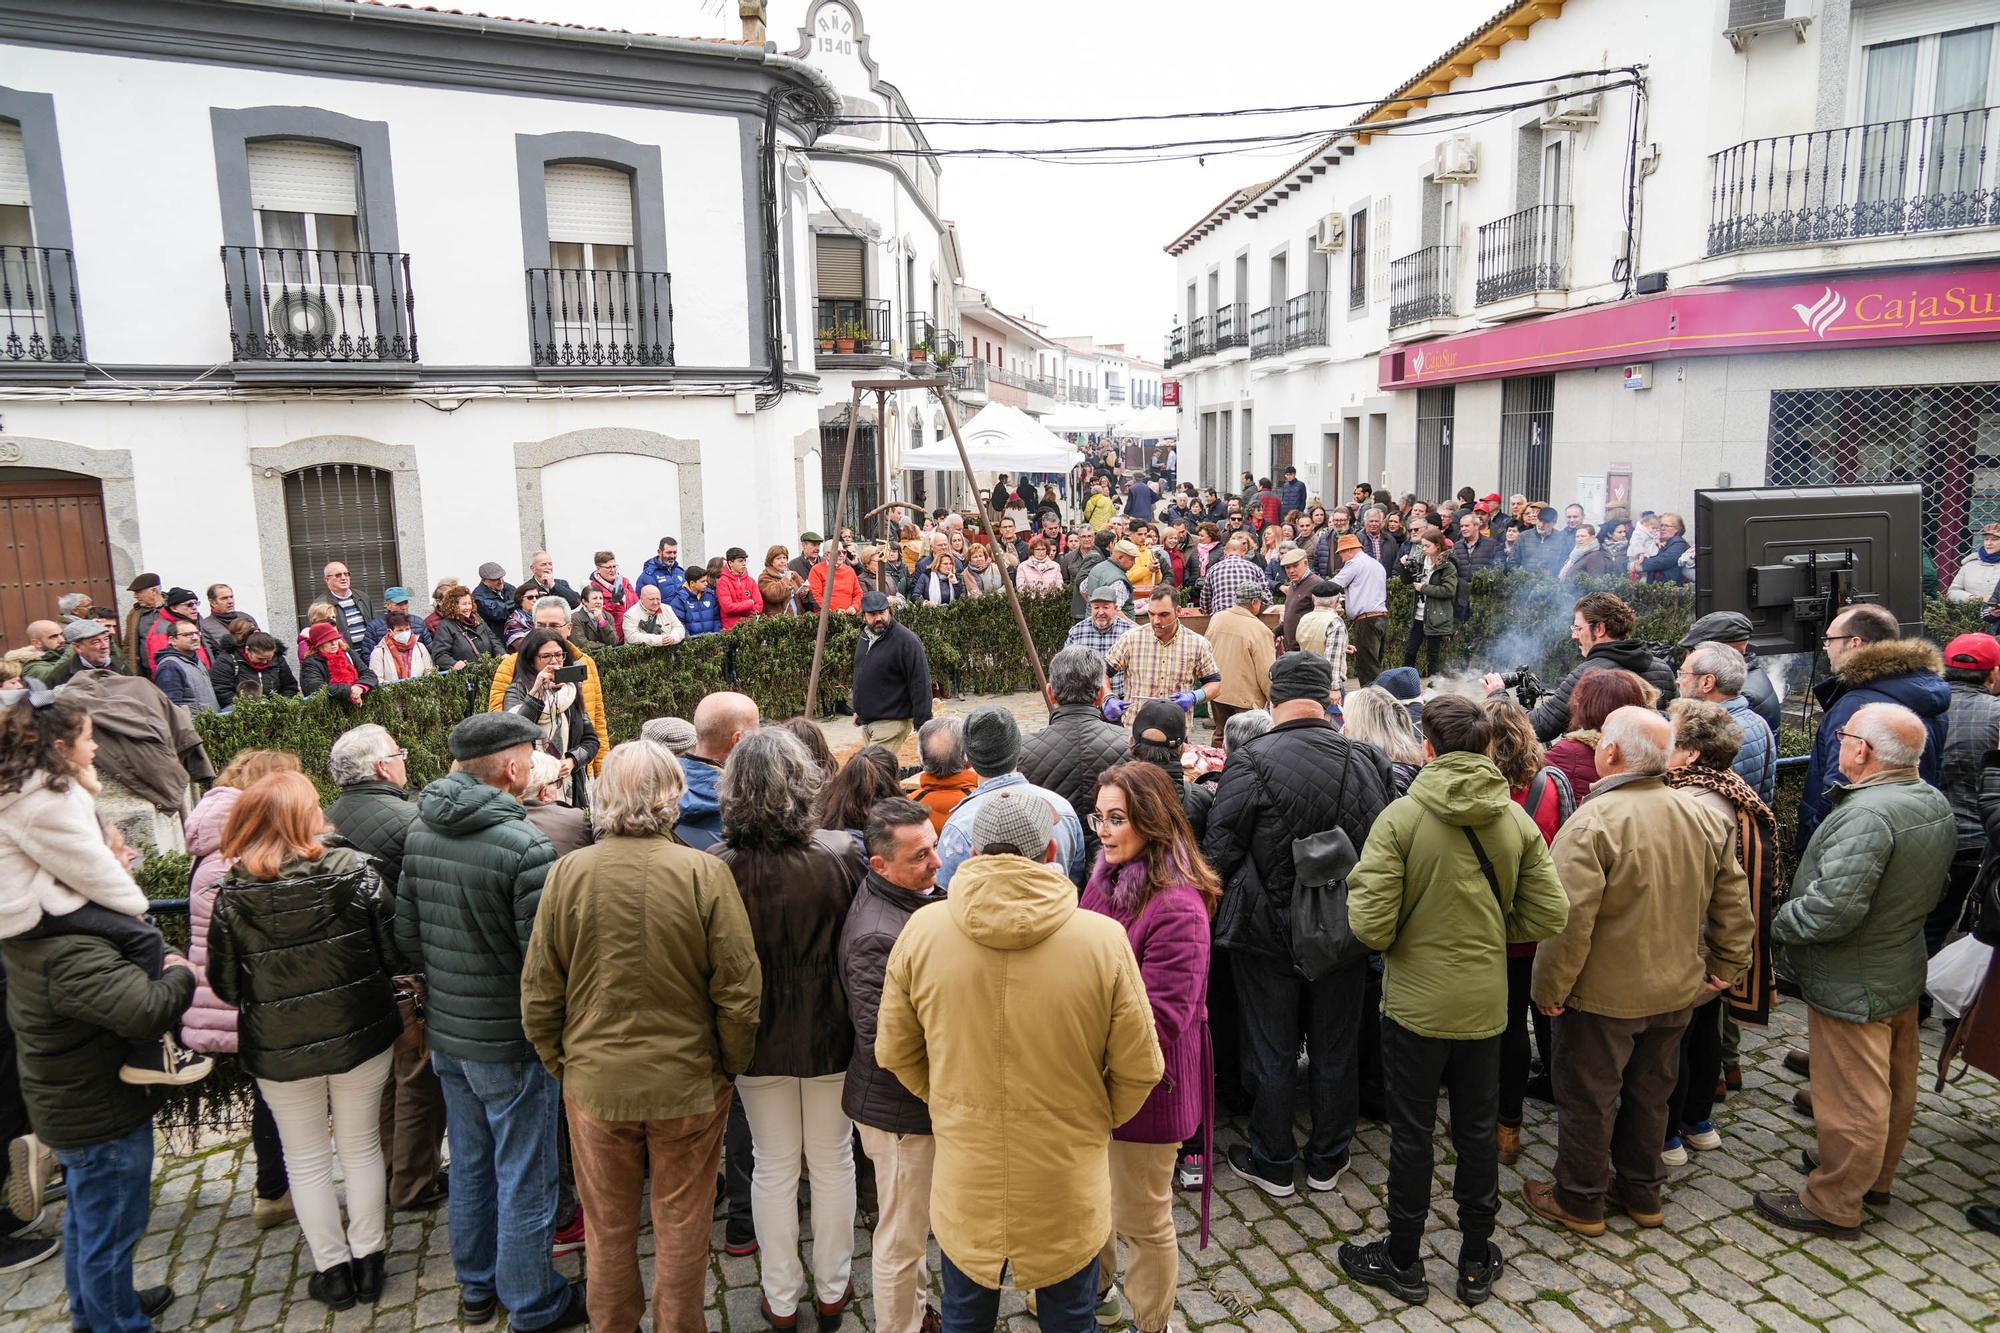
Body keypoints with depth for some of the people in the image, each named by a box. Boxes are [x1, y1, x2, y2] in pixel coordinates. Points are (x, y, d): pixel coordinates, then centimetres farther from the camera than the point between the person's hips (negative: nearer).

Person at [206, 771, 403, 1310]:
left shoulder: (233, 892, -13)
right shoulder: (355, 870, -15)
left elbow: (225, 984, -5)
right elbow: (392, 951, -11)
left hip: (278, 1048, 0)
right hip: (360, 1033, 0)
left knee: (306, 1160, 18)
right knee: (362, 1148, 19)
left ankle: (332, 1271, 29)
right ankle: (368, 1263, 29)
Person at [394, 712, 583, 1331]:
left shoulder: (420, 834, -2)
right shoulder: (526, 846, -25)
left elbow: (406, 934, 6)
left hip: (445, 1032, 7)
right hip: (511, 1041, -7)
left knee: (470, 1165, 24)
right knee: (523, 1180, 10)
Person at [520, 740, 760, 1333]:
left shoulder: (567, 872, -12)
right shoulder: (705, 873, -19)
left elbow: (539, 993, -4)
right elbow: (739, 991, -14)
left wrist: (560, 1062, 12)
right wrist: (729, 1065, 3)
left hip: (595, 1080, 2)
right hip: (689, 1082, -2)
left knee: (607, 1225, 22)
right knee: (681, 1225, 18)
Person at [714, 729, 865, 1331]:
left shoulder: (719, 867, -19)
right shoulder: (841, 853, -20)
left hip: (759, 1037, 1)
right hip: (830, 1032, 0)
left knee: (774, 1166, 18)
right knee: (832, 1163, 19)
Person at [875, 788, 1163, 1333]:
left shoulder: (921, 931, -15)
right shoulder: (1104, 939, -20)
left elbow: (895, 1053, -2)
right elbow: (1138, 1070, -10)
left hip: (963, 1180, 1)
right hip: (1068, 1186, -1)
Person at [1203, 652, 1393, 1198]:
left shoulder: (1250, 763, -21)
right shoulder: (1366, 762, -8)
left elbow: (1219, 854, -17)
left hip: (1267, 933, -3)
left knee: (1272, 1054, 13)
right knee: (1335, 1051, 19)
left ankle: (1274, 1165, 28)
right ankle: (1328, 1160, 35)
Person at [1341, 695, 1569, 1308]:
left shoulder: (1400, 818, -19)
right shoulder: (1517, 821, -6)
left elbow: (1371, 927, -22)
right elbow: (1550, 915, -2)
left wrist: (1360, 887, -1)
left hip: (1416, 1001, -4)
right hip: (1486, 1002, 4)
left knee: (1411, 1134, 11)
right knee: (1478, 1130, 19)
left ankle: (1402, 1263, 28)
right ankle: (1476, 1263, 34)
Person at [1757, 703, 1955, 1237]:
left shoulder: (1866, 815, -30)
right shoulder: (1935, 802, 1)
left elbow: (1833, 908, -34)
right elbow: (1930, 886, 13)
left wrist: (1779, 924, -17)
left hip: (1853, 986, -10)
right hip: (1904, 970, 10)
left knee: (1851, 1098, 4)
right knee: (1895, 1086, 23)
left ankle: (1833, 1204, 18)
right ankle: (1876, 1176, 42)